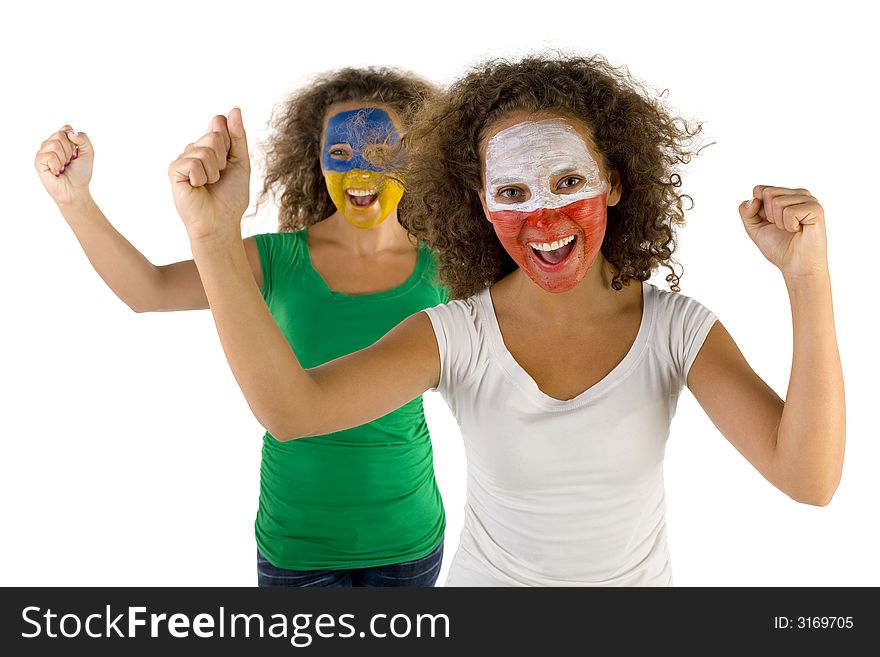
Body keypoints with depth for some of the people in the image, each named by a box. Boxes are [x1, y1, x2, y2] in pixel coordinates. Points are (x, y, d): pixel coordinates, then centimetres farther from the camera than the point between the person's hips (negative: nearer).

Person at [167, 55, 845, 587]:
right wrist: (217, 235, -42)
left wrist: (808, 280, -36)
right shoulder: (456, 335, -18)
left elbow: (809, 478, -26)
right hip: (489, 577, 0)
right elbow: (293, 410, -32)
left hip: (639, 578, 1)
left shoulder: (676, 329, -16)